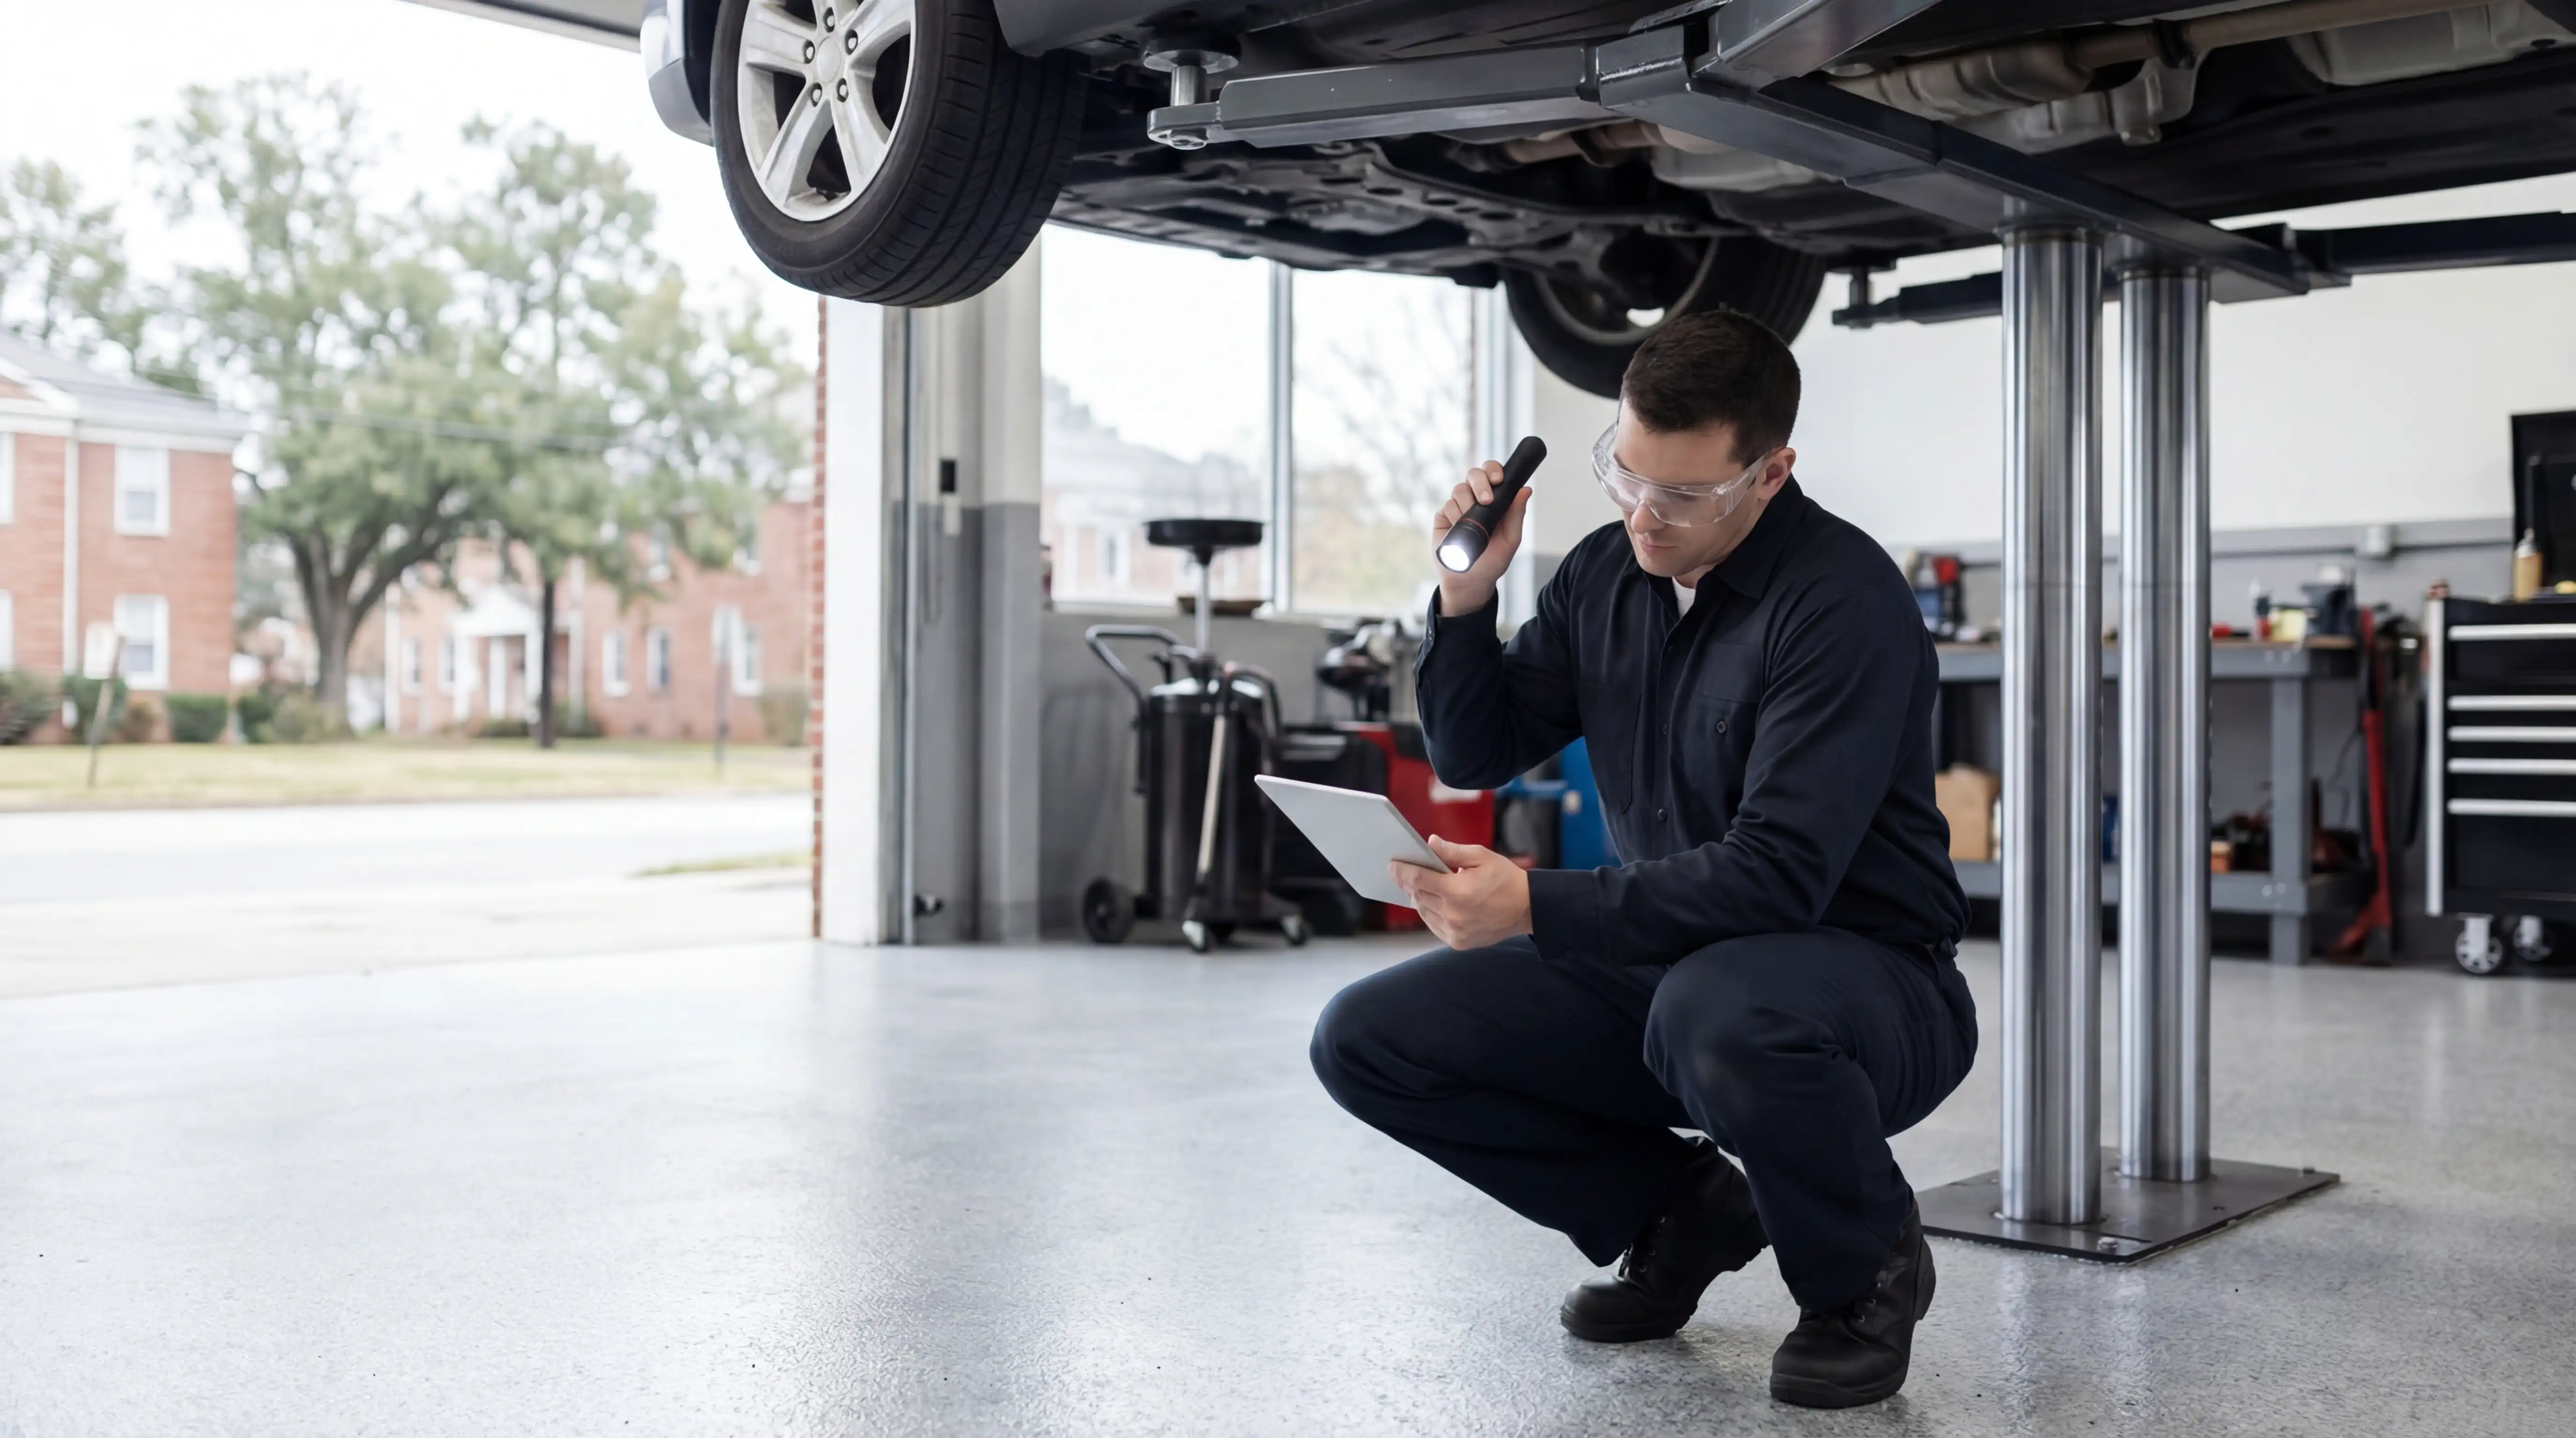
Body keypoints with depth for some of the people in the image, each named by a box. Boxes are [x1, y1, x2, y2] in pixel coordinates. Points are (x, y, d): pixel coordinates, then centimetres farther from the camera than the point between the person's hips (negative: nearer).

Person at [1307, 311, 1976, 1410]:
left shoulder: (1844, 601, -20)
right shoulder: (1605, 574, 2)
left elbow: (1779, 873, -29)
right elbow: (1473, 756, 9)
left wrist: (1537, 908, -35)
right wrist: (1465, 596, -8)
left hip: (1867, 981, -6)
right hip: (1661, 969, 7)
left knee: (1718, 1009, -42)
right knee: (1366, 1039, -6)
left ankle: (1865, 1277, -8)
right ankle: (1679, 1208, 11)